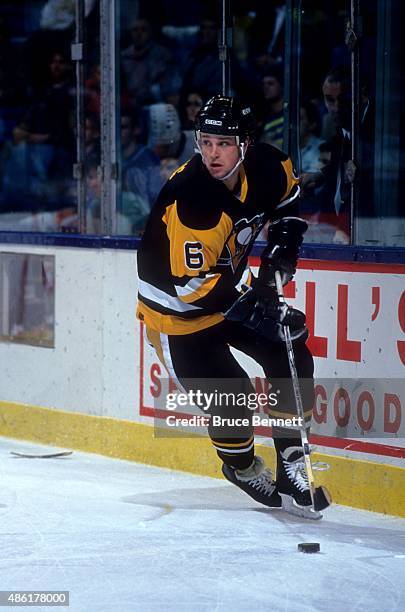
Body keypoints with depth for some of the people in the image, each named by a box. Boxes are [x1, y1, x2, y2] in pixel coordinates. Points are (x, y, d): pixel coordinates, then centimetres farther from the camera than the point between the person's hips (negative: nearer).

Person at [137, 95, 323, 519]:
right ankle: (241, 466, 19)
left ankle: (291, 460, 9)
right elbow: (192, 285, -35)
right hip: (175, 305, -7)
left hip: (229, 285, 7)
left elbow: (288, 196, 13)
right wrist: (255, 308, -39)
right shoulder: (189, 198, -34)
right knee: (229, 397, -12)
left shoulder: (264, 165, -12)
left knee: (292, 357, -4)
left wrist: (284, 239, -3)